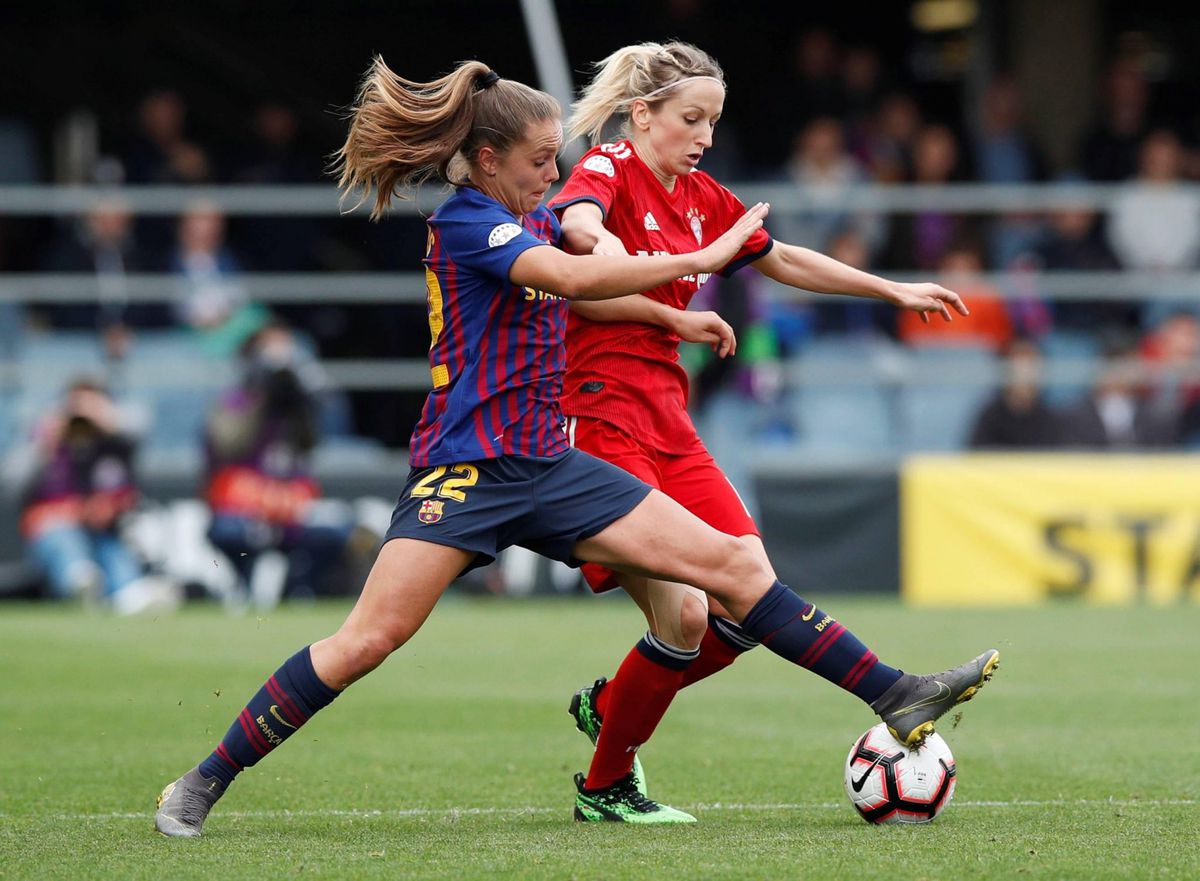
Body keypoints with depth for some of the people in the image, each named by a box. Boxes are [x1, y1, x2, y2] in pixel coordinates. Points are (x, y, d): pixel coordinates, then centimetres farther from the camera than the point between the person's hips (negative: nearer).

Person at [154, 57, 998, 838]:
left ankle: (901, 698, 2)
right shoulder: (464, 224, -12)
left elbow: (578, 290, 37)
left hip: (549, 468, 8)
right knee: (368, 640, -17)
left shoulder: (538, 221, 13)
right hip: (467, 468, -8)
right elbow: (573, 277, -28)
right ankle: (203, 783, -5)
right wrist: (701, 259, -23)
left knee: (730, 562, 1)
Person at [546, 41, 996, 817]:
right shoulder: (608, 171, -8)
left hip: (666, 422, 8)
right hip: (599, 416, -8)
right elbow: (579, 223, -31)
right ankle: (605, 785, 2)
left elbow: (783, 261, 30)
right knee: (683, 615, -14)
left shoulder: (702, 200, 15)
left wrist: (893, 291, 31)